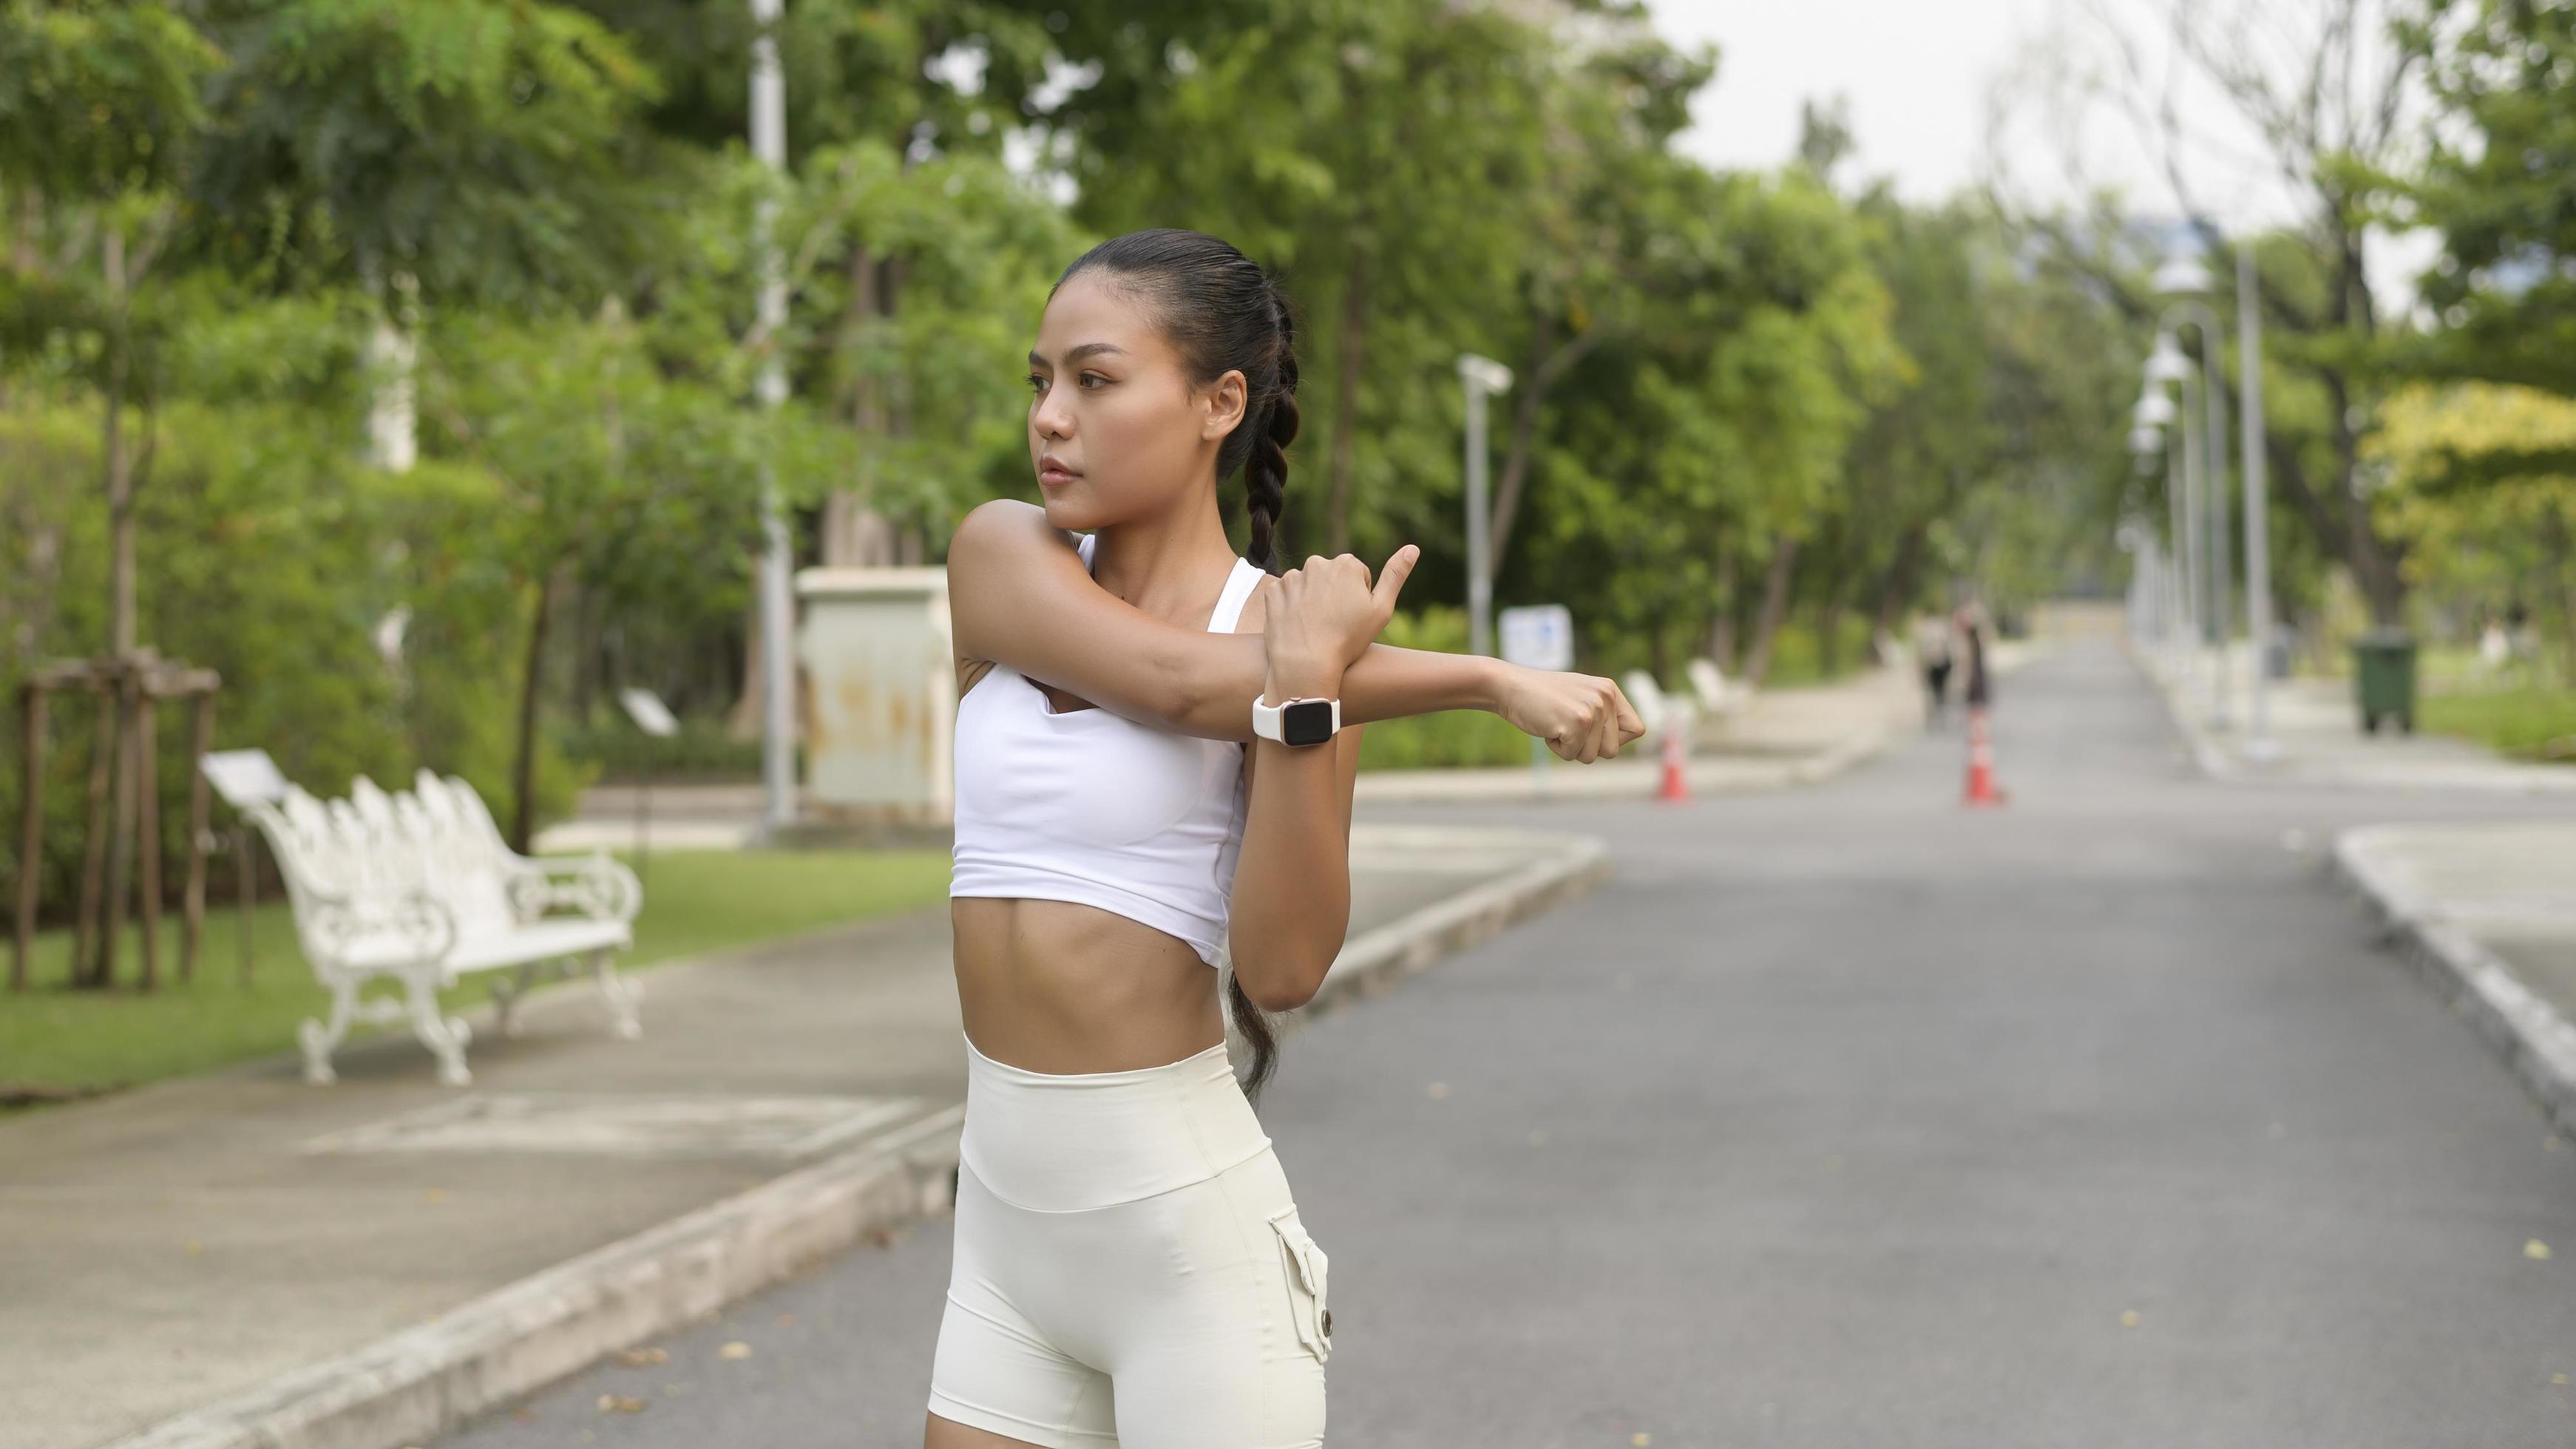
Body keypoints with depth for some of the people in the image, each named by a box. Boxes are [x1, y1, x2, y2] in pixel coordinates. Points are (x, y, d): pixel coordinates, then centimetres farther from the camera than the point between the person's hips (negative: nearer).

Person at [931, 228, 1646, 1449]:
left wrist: (1306, 692, -26)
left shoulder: (1299, 630, -8)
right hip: (1006, 1210, 4)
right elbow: (1177, 684, -17)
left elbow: (1284, 971, -17)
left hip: (1188, 1218, -4)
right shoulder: (1000, 555, 1)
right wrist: (1486, 681, -15)